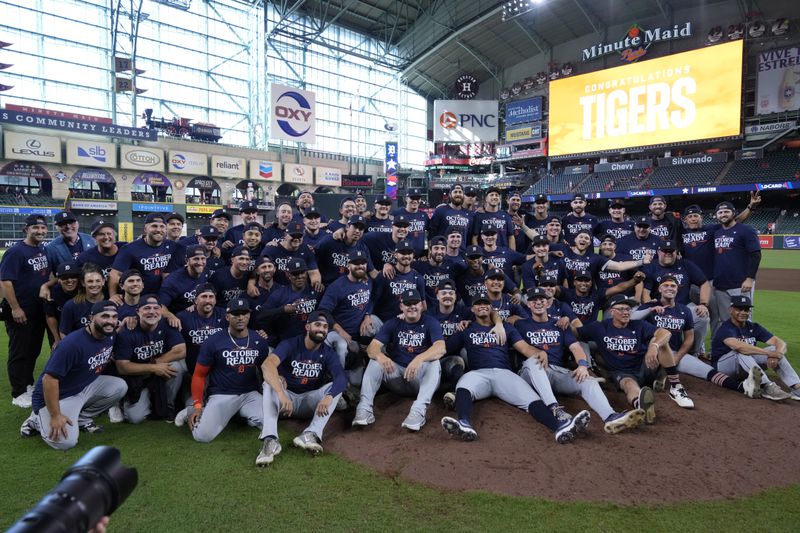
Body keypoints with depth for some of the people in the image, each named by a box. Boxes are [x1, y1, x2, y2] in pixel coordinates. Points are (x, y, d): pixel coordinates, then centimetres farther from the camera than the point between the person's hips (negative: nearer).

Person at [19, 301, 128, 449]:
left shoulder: (109, 336, -5)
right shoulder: (73, 343, -29)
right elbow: (49, 379, -26)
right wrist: (55, 416, -25)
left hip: (86, 387, 7)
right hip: (59, 395, -7)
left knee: (120, 386, -12)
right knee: (66, 442, -23)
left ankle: (82, 418, 5)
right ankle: (38, 420, 8)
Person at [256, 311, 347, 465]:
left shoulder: (328, 353, -4)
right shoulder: (290, 345, -13)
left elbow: (341, 377, -23)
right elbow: (267, 365, -33)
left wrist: (328, 397, -45)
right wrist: (282, 394, -48)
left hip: (310, 402, 2)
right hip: (287, 397, -2)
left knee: (336, 386, -22)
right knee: (270, 382, -29)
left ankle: (311, 434, -40)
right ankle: (270, 440, -44)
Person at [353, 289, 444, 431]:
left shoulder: (430, 323, -2)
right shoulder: (392, 324, 6)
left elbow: (440, 348, -21)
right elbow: (372, 347, -7)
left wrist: (419, 359, -41)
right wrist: (380, 356, -33)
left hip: (421, 378, -2)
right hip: (397, 374, 3)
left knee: (434, 362, -31)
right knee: (375, 361, -19)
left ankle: (419, 410, -44)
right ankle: (364, 408, -31)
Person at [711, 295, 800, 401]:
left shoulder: (754, 327, 3)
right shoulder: (725, 328, -17)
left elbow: (781, 343, -8)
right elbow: (738, 346, -38)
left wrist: (775, 355, -30)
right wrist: (769, 353, -38)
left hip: (745, 371, 6)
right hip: (722, 366, -6)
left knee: (775, 348, -11)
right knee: (741, 352, -34)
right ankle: (767, 386, -44)